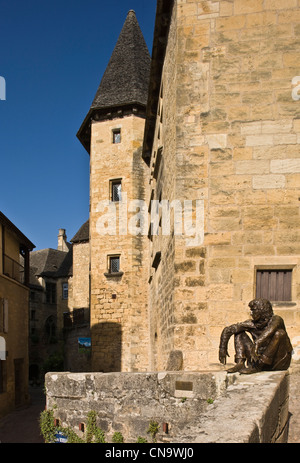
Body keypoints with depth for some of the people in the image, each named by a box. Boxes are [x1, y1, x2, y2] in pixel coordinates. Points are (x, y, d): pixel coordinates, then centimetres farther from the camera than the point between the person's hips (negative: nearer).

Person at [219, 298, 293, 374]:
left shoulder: (276, 319, -14)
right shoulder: (252, 324, -2)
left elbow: (270, 329, -39)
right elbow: (228, 330, -2)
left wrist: (257, 343, -50)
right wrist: (223, 348, -9)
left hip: (280, 362, -4)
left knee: (280, 333, -31)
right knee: (239, 332, 2)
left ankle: (256, 367, -28)